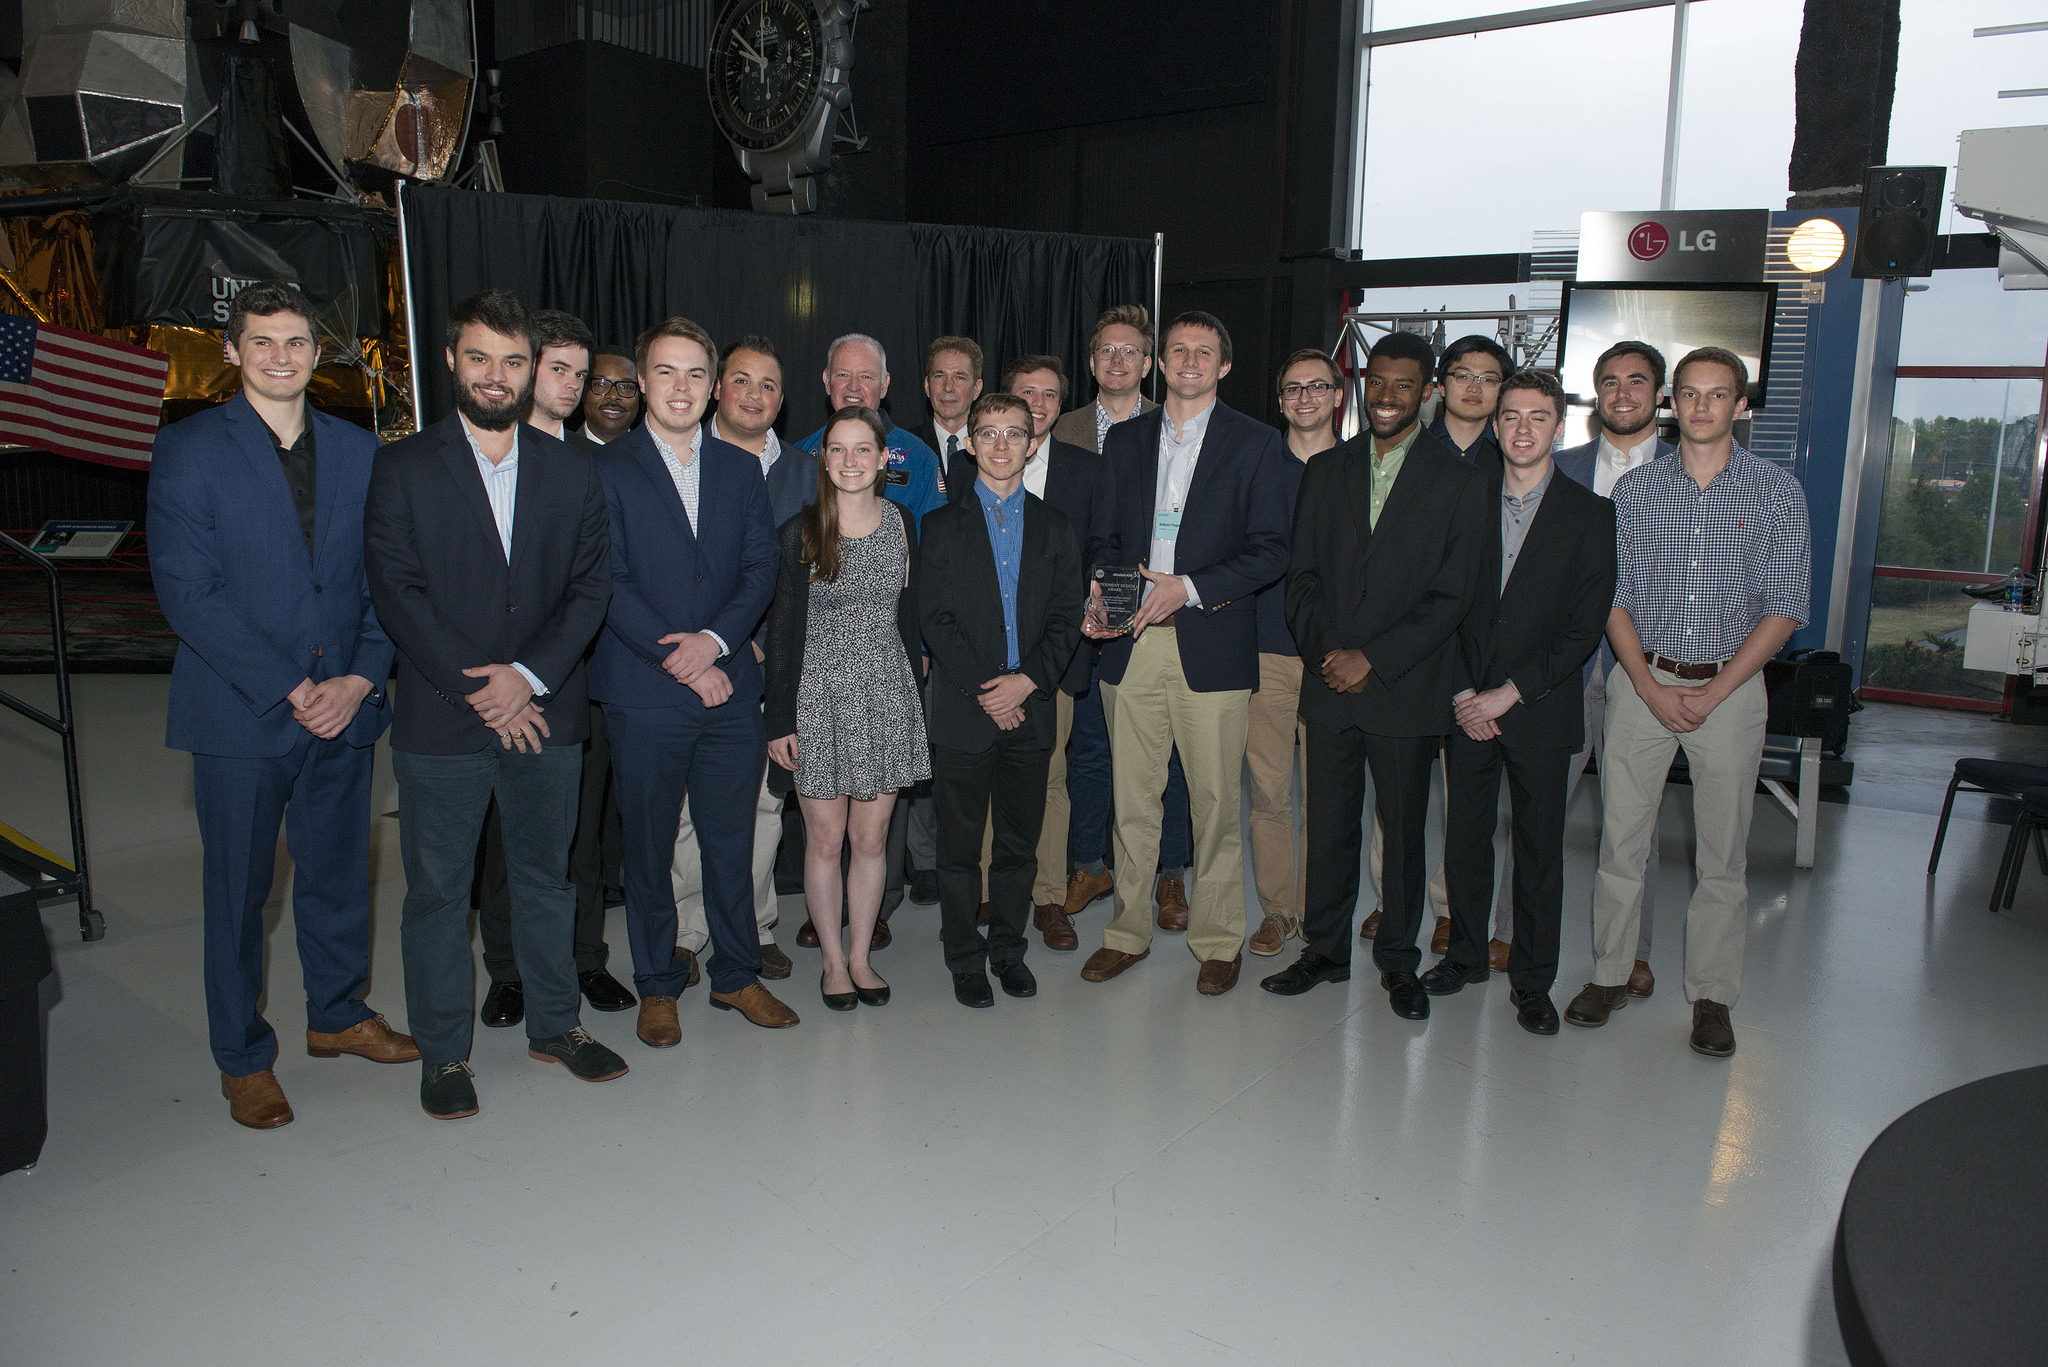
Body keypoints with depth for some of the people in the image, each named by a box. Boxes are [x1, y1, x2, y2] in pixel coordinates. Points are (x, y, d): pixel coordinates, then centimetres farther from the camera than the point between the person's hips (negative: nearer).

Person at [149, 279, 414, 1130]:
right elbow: (186, 591, -10)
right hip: (239, 712, -3)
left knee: (340, 872, 14)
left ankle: (339, 1014, 35)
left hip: (342, 707, 3)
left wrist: (359, 680, -8)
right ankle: (243, 1057, 25)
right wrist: (286, 690, -16)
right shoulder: (188, 449, -3)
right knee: (238, 889, 8)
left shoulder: (358, 451, 8)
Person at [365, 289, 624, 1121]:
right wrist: (480, 692, -13)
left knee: (546, 875, 14)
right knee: (437, 891, 6)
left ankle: (554, 1024, 30)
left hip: (546, 714, 2)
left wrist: (529, 674, -12)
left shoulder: (571, 471, 7)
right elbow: (397, 594, -7)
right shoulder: (402, 470, 0)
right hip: (440, 723, -2)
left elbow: (591, 586, 2)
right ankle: (442, 1053, 21)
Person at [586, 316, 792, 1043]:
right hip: (644, 695, -3)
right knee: (649, 846, 7)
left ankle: (736, 974, 26)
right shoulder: (605, 470, -1)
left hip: (730, 688, 3)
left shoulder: (740, 469, 12)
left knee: (732, 840, 10)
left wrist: (716, 640, -12)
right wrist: (681, 663, -13)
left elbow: (760, 569, 5)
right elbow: (609, 585, -7)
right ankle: (657, 986, 24)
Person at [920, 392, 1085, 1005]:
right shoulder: (944, 525, 4)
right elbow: (935, 620, -4)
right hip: (963, 711, -2)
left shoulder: (1056, 528, 10)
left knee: (1020, 842, 10)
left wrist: (1027, 681, -11)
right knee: (960, 845, 4)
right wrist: (983, 691, -12)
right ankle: (966, 959, 17)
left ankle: (1008, 949, 25)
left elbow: (1066, 619, 4)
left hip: (1031, 708, 2)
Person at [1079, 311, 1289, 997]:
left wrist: (1188, 588, -15)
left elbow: (1271, 550, -4)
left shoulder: (1255, 443, 3)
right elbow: (1104, 538, 14)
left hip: (1212, 644, -3)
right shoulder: (1124, 439, 14)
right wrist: (1099, 596, -6)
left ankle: (1218, 939, 18)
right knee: (1131, 799, 9)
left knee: (1215, 801, 3)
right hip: (1131, 644, 3)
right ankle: (1129, 931, 23)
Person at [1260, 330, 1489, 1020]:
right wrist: (1325, 651, -7)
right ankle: (1325, 950, 24)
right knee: (1328, 825, 9)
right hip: (1329, 682, 3)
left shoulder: (1460, 482, -1)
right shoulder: (1325, 470, 11)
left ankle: (1398, 961, 24)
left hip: (1406, 687, -2)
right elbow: (1301, 573, 8)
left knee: (1404, 830, 8)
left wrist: (1374, 660, -12)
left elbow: (1453, 595, -6)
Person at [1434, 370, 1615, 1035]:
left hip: (1541, 711, -2)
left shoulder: (1590, 513, -1)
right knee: (1465, 836, 10)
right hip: (1466, 704, 2)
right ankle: (1466, 954, 29)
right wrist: (1462, 693, -6)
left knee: (1539, 848, 5)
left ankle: (1531, 981, 19)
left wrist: (1508, 693, -12)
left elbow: (1585, 629, -6)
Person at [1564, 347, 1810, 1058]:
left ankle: (1712, 994, 18)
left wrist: (1713, 694, -11)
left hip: (1731, 686, -1)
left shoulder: (1777, 491, 0)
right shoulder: (1635, 487, 4)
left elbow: (1784, 606, -4)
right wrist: (1651, 686, -9)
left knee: (1723, 851, 5)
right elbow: (1614, 597, 2)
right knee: (1620, 836, 4)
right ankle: (1610, 973, 19)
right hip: (1641, 682, 1)